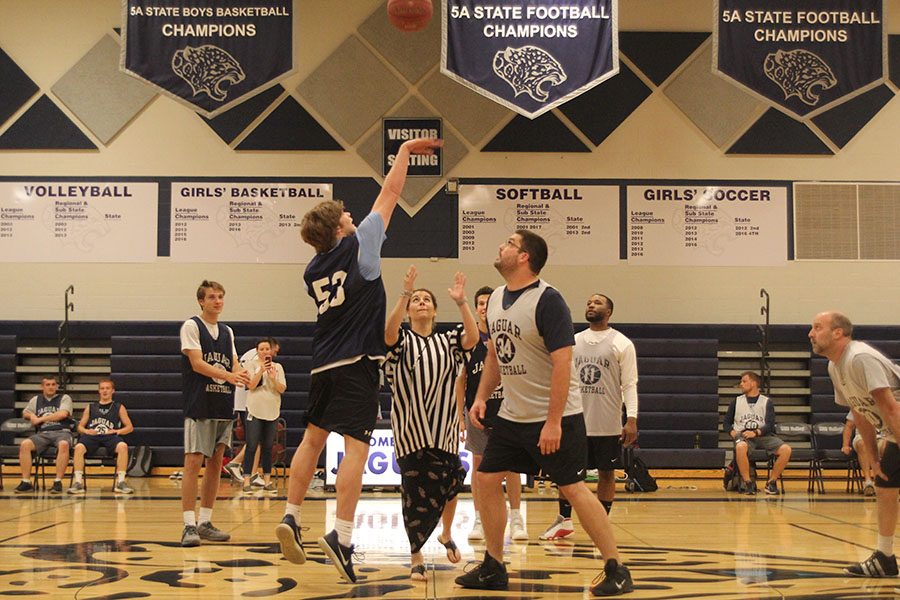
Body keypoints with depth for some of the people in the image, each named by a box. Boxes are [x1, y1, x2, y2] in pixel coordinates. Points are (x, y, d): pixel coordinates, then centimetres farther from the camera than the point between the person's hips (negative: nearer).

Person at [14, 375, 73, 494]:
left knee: (63, 445, -39)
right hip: (42, 434, 3)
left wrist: (40, 419, -4)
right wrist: (32, 415, 3)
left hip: (61, 432, -3)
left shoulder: (64, 398, 10)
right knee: (24, 445, -27)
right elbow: (25, 413, 28)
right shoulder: (36, 399, 23)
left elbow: (63, 414, -7)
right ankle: (26, 482, -24)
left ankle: (58, 482, -35)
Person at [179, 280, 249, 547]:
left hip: (224, 406, 7)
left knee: (215, 463, 8)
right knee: (193, 462, -10)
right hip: (199, 405, -7)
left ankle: (205, 522, 14)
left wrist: (241, 375, -11)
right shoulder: (191, 326, -2)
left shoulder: (227, 332, 17)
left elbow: (234, 364, 14)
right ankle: (190, 525, -11)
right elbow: (197, 363, -13)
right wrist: (228, 375, -25)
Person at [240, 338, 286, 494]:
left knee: (267, 447, 8)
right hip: (255, 410, -3)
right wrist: (261, 370, -19)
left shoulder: (278, 367, 9)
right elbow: (251, 385, -10)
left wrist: (272, 378, -13)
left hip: (272, 411, 3)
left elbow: (282, 389, 3)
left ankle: (267, 481, 13)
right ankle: (246, 481, -4)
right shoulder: (252, 365, 0)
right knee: (252, 446, -5)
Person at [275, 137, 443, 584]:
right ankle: (341, 536, -16)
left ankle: (291, 518, 16)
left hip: (323, 363, 6)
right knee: (355, 446, -9)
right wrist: (404, 150, 16)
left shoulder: (312, 271, 12)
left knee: (313, 438, 17)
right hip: (357, 362, -6)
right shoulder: (358, 245, -4)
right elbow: (390, 193, 4)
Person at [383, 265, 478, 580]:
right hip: (409, 429, -2)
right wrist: (404, 295, -31)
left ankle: (446, 534, 33)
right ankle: (416, 557, 12)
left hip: (444, 427, 2)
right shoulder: (402, 339, 5)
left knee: (448, 483, 3)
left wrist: (461, 302, -22)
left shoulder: (447, 340, 11)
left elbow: (472, 338, -10)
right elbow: (389, 332, -20)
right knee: (415, 490, -2)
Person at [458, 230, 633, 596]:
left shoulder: (547, 300, -18)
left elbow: (562, 363, -22)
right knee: (487, 479, 6)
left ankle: (616, 571, 5)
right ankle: (493, 569, 17)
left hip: (555, 417, -8)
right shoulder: (496, 298, 8)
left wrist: (553, 421, -24)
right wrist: (481, 397, 10)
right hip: (512, 415, 8)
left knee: (573, 488, -6)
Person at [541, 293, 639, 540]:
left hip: (608, 424, -4)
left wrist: (631, 419, -14)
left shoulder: (621, 344, -3)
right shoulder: (573, 342, 9)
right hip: (575, 420, 4)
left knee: (606, 472, 5)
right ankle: (564, 521, 19)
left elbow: (629, 384, -6)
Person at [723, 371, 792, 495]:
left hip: (763, 435, 1)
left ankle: (771, 482, -9)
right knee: (740, 447, -39)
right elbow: (726, 423, 17)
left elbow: (770, 425, 0)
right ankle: (747, 483, -23)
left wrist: (756, 432, -17)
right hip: (743, 435, -1)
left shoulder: (767, 402, 10)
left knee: (786, 449, -26)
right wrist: (733, 433, -4)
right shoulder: (736, 401, 15)